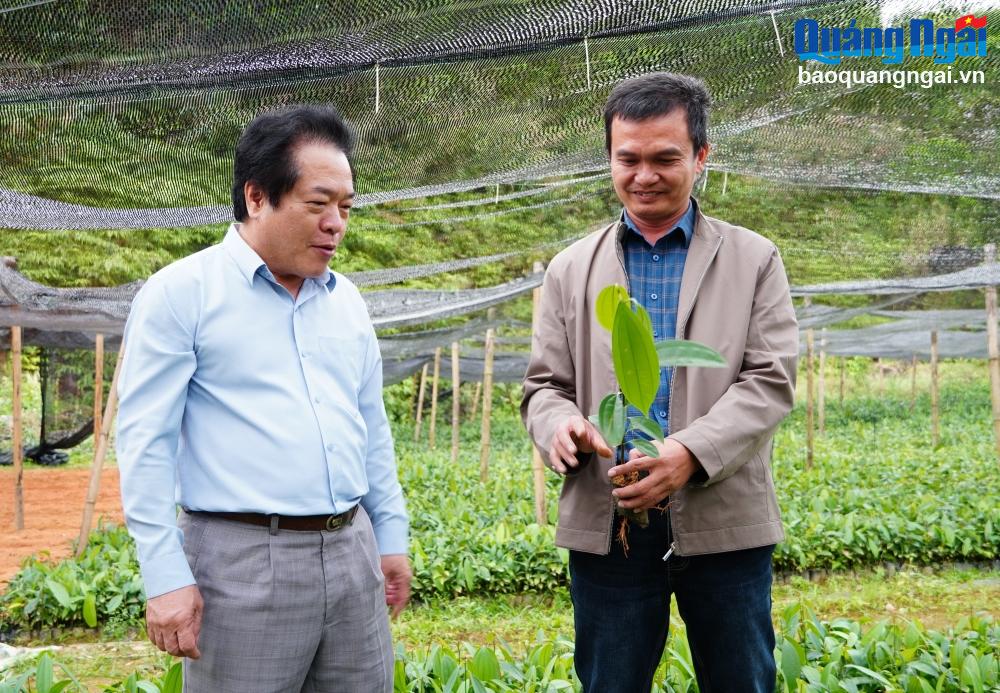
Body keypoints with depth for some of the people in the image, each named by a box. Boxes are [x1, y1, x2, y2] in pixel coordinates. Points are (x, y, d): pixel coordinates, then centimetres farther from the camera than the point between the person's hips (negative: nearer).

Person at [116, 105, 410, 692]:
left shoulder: (347, 301, 12)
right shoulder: (181, 293, -6)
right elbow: (146, 441, -9)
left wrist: (391, 536, 17)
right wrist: (166, 576, -14)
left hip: (351, 551, 6)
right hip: (245, 560, -5)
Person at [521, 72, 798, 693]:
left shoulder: (754, 260, 4)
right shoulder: (571, 270, 10)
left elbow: (772, 381, -4)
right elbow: (545, 384, 9)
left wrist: (691, 453, -21)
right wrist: (559, 424, -16)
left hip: (725, 524, -1)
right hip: (606, 525, 1)